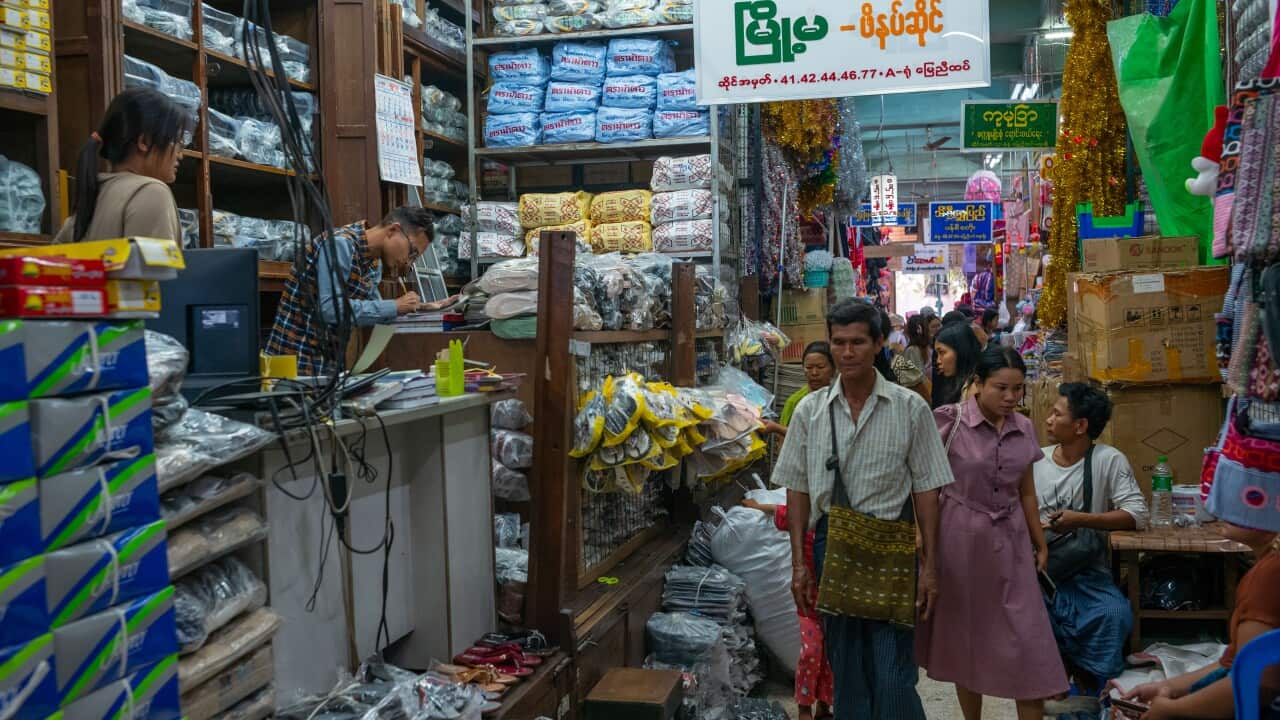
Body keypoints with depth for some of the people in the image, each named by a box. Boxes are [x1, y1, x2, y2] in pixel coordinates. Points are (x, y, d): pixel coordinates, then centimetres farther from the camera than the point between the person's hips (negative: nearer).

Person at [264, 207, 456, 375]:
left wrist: (422, 308, 5)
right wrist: (395, 307, -23)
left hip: (330, 361, 8)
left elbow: (373, 308, 18)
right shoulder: (340, 243, -18)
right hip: (297, 357, -8)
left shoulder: (375, 262, 8)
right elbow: (329, 308, -27)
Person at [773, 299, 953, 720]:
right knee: (845, 669, 13)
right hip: (831, 544, 2)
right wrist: (799, 563, 2)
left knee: (893, 675, -5)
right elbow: (798, 490, 6)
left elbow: (926, 490, 0)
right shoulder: (809, 411, 3)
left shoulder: (910, 408, -1)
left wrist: (929, 566, -3)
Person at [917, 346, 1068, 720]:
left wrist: (1041, 544, 16)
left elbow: (1026, 493, 13)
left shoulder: (1024, 429, 3)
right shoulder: (950, 421, -11)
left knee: (1028, 638, 0)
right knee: (967, 634, 9)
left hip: (1011, 540, 4)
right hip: (962, 538, -3)